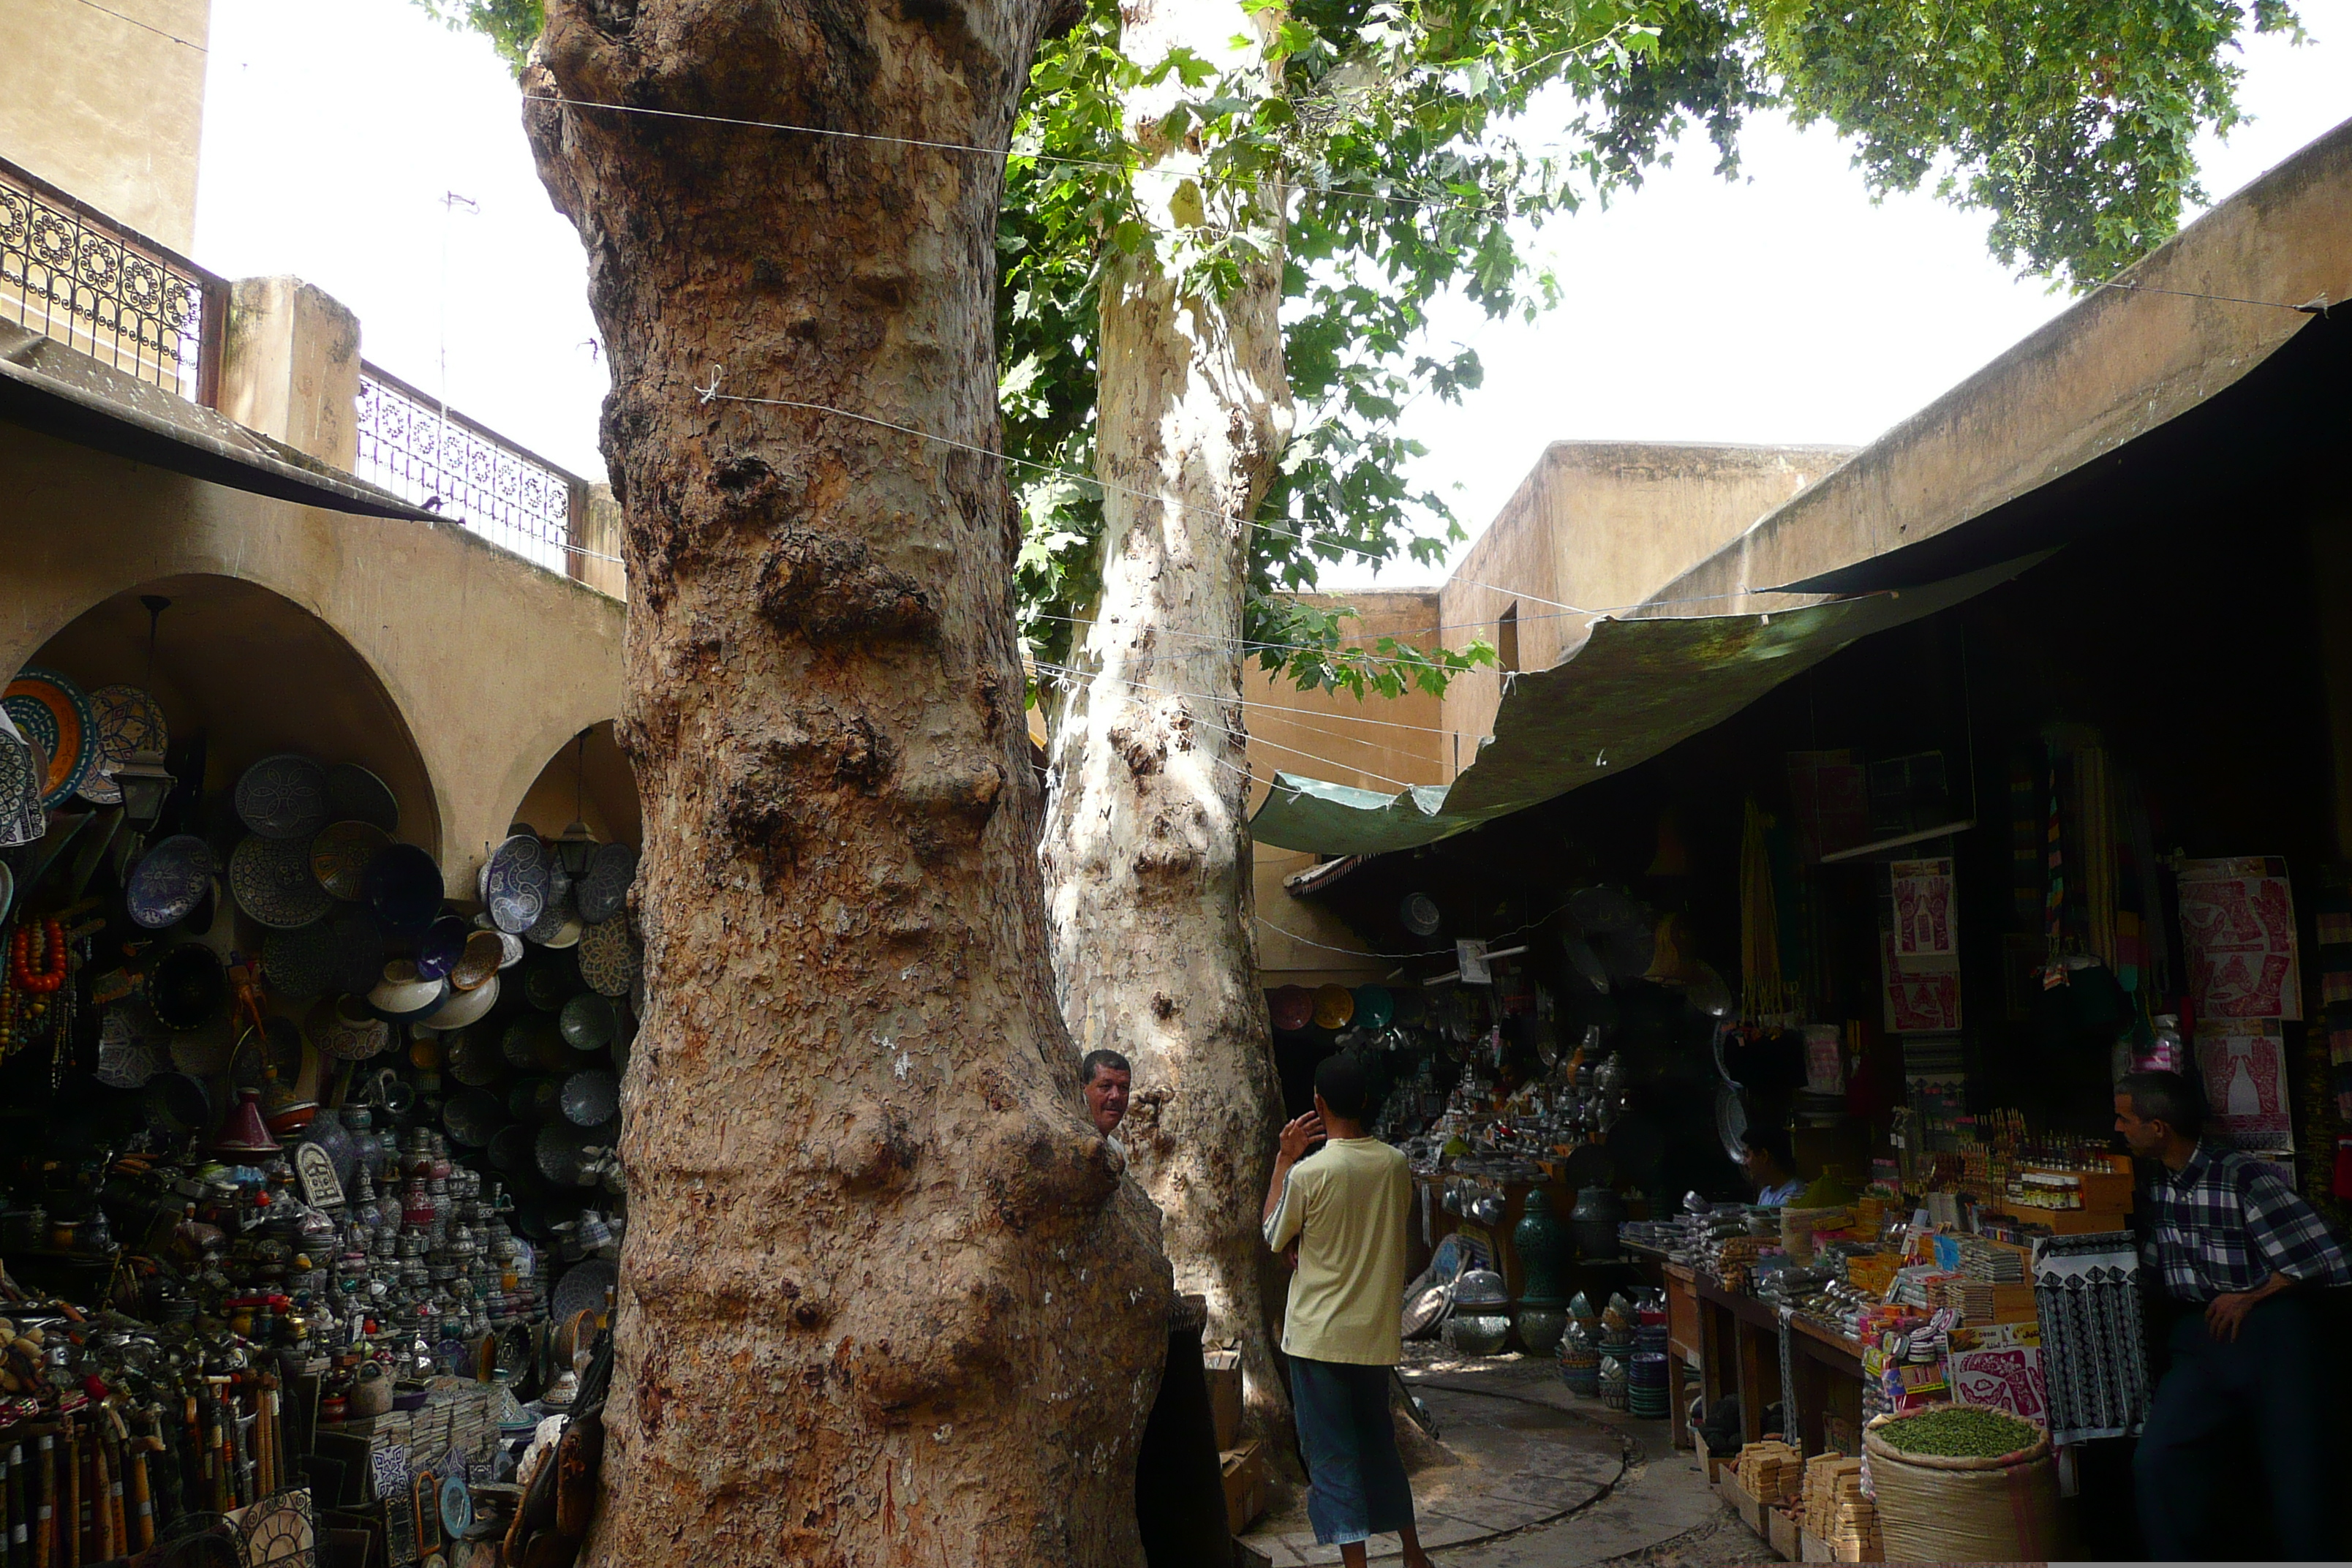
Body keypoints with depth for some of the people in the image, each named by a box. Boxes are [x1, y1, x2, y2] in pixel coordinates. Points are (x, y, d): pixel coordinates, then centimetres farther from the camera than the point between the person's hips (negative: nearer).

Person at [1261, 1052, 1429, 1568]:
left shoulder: (1308, 1173, -18)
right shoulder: (1395, 1164, -4)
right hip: (1377, 1332, 5)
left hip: (1319, 1336, -5)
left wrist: (1284, 1159, 1)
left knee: (1332, 1458, 3)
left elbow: (1274, 1236, -2)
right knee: (1379, 1444, 21)